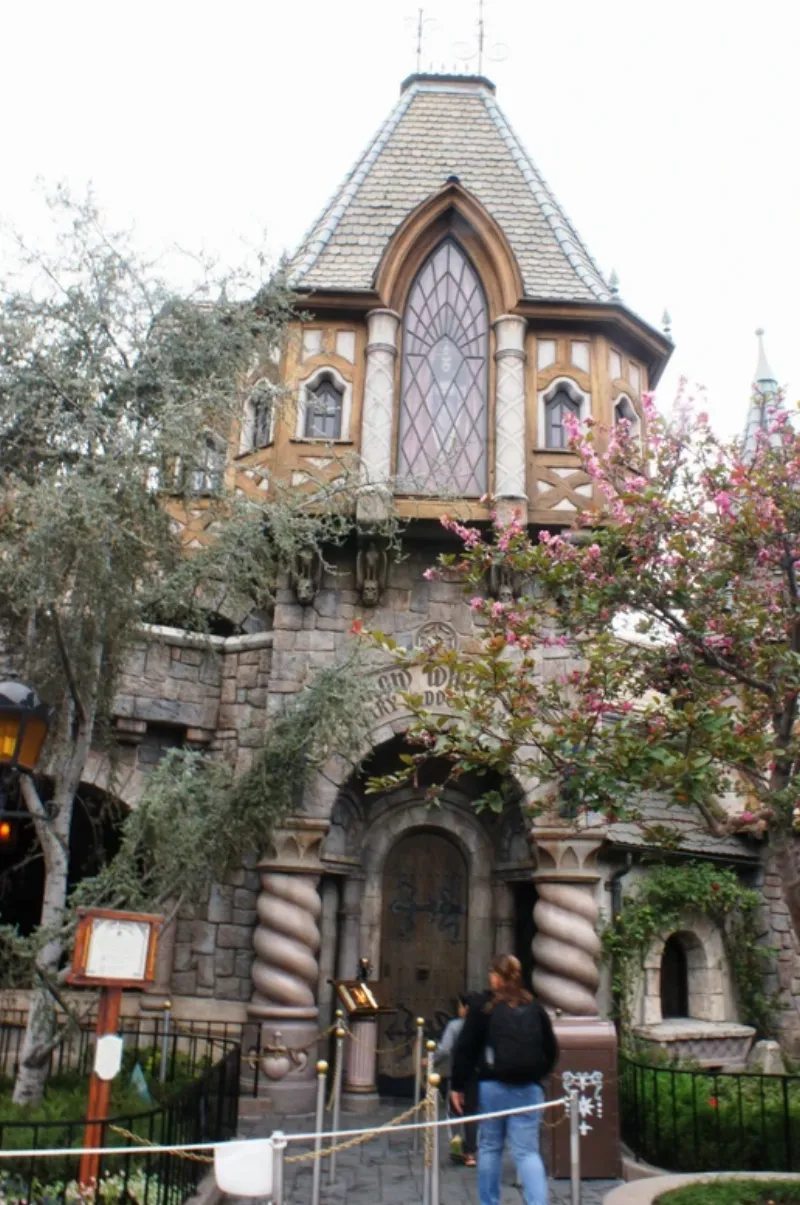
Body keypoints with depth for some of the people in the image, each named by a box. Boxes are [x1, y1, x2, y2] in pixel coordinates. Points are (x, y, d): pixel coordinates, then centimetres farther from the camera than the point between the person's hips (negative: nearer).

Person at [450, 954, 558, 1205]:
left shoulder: (483, 1005, -2)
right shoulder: (534, 1007, 7)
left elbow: (465, 1048, -3)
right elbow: (551, 1050, 12)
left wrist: (457, 1086, 4)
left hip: (493, 1086, -2)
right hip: (529, 1090, 2)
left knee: (490, 1147, 15)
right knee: (528, 1151, 4)